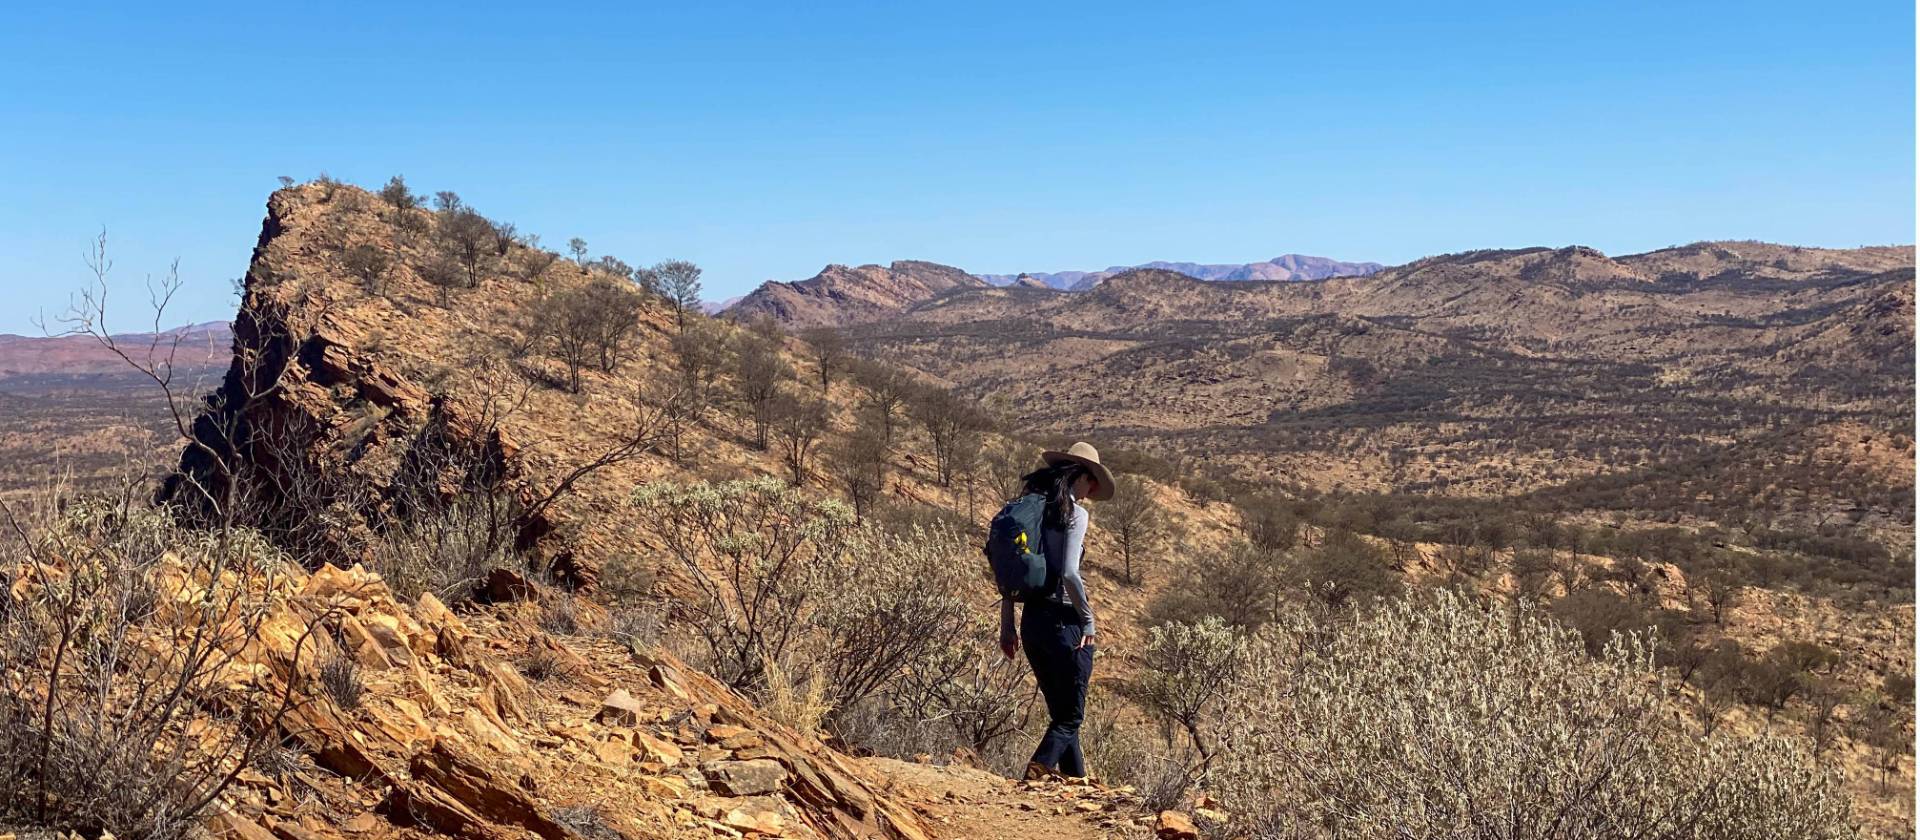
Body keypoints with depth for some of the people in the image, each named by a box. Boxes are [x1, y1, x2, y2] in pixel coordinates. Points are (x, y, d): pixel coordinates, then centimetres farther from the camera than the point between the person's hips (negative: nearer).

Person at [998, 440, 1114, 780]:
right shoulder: (1074, 513, -10)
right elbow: (1068, 573, -20)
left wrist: (1007, 626, 14)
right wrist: (1088, 619, -9)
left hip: (1032, 621, 7)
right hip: (1064, 620, -7)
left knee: (1061, 713, 17)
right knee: (1071, 715, 2)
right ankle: (1039, 767, -17)